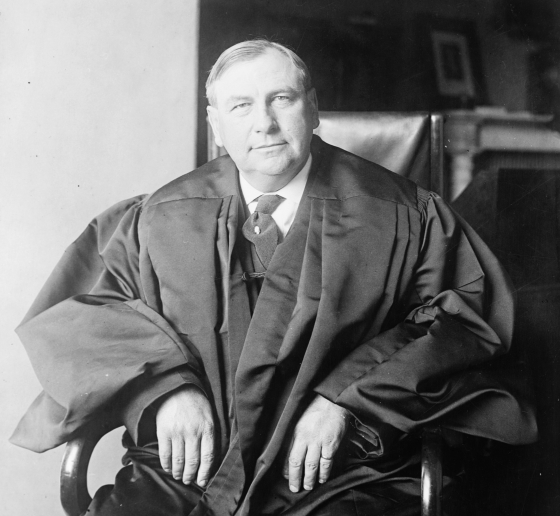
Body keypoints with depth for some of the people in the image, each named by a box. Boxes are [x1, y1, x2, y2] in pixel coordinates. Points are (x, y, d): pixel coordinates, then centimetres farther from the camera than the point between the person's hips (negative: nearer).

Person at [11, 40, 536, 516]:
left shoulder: (403, 217, 4)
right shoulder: (159, 219, 10)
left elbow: (467, 315, 2)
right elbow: (73, 312, 12)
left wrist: (349, 398, -9)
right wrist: (163, 386, -5)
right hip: (183, 467, 2)